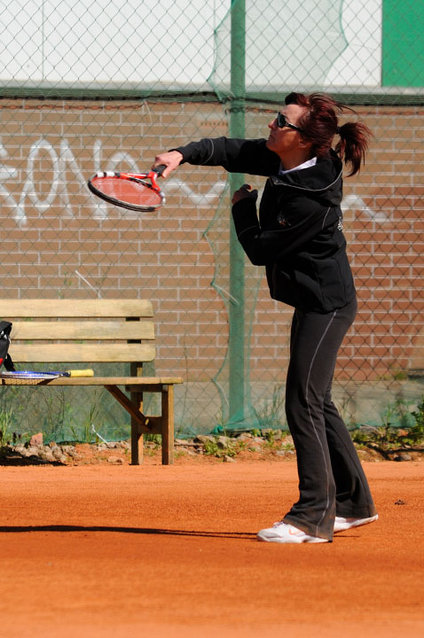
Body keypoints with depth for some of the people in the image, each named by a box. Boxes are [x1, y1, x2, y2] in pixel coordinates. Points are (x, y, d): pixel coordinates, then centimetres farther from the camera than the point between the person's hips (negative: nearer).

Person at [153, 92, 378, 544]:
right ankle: (353, 503, 25)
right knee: (316, 403, 16)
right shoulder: (282, 160, -3)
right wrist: (185, 154, -16)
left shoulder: (310, 201, -28)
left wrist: (242, 208, -3)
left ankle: (313, 516, -7)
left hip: (326, 305, -10)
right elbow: (233, 151, 2)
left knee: (303, 404, -10)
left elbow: (259, 249, -18)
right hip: (317, 302, 10)